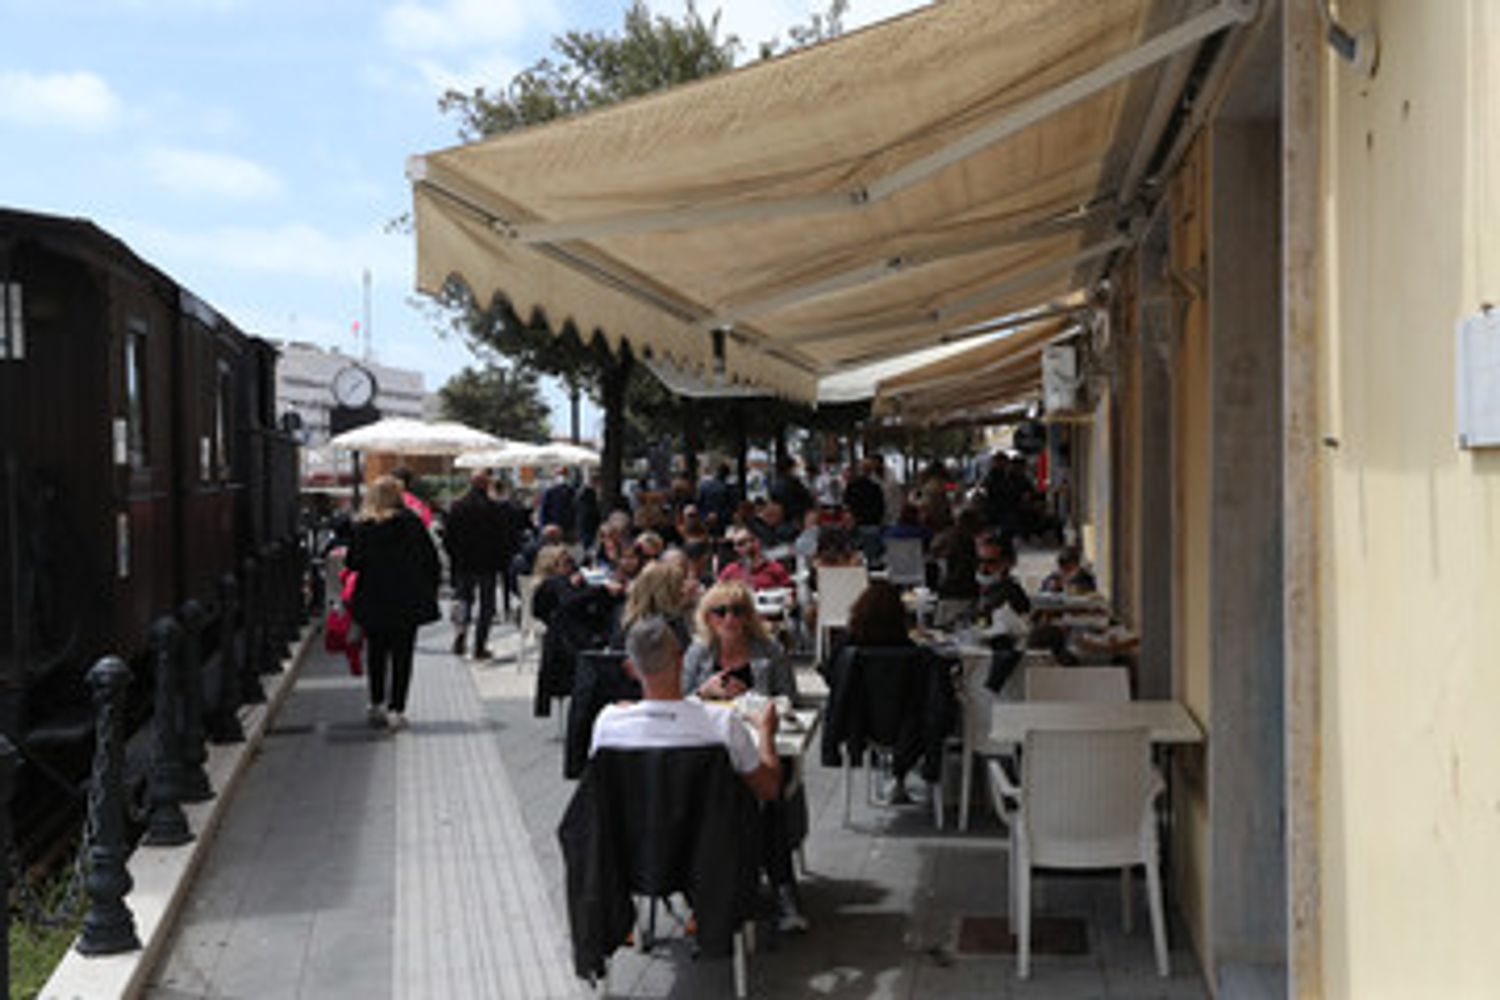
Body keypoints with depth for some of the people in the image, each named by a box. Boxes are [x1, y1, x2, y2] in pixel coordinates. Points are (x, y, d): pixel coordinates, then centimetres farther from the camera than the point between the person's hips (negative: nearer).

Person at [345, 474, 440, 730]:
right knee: (402, 655, 3)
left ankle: (376, 705, 18)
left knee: (377, 654, 15)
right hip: (408, 601, -1)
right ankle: (396, 709, 0)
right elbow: (431, 560, -2)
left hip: (373, 601, 2)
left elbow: (353, 563, -2)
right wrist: (430, 591, 9)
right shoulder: (411, 522, -6)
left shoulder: (363, 526, -3)